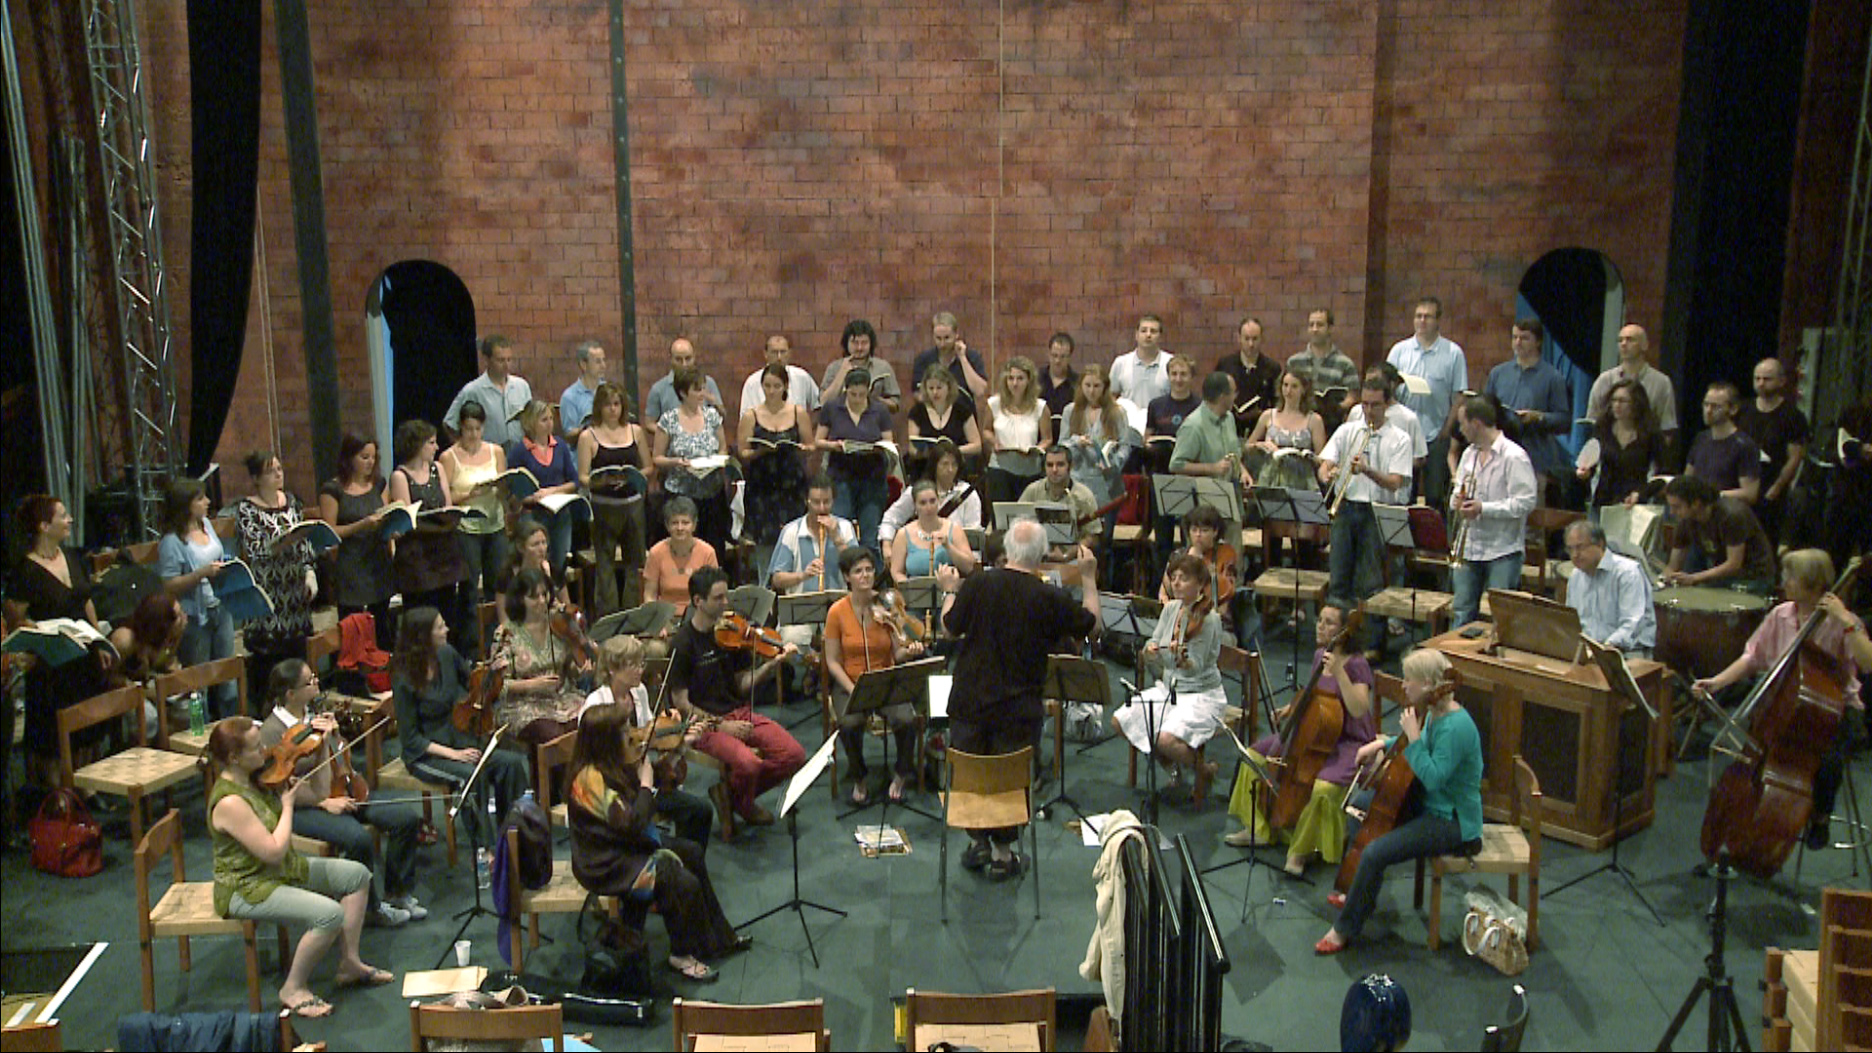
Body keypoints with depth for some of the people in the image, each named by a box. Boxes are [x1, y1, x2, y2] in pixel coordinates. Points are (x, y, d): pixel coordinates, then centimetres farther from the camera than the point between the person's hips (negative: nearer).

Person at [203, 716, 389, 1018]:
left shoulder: (257, 778, 0)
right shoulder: (228, 802, -28)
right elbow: (273, 851, -28)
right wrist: (288, 805, -16)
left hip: (282, 869, 10)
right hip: (247, 888, -10)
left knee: (356, 874, 8)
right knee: (329, 914, -26)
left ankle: (349, 963, 13)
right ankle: (293, 989, -5)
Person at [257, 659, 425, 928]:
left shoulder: (314, 715, 8)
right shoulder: (272, 731, -13)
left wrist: (330, 736, -9)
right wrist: (324, 803, -21)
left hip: (339, 795, 8)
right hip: (302, 809, -8)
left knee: (407, 817, -7)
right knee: (358, 838, -34)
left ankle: (396, 894, 8)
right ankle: (370, 908, -11)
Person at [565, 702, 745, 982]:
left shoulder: (606, 767, 0)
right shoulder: (591, 778, -29)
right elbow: (631, 824, -31)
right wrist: (646, 785, -18)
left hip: (623, 846, 11)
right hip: (607, 864, -11)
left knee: (692, 853, 16)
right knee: (684, 883, -20)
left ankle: (717, 937, 27)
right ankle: (682, 956, 4)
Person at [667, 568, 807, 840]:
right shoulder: (683, 644, -10)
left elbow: (742, 684, 7)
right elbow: (681, 703, -9)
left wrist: (773, 664, -9)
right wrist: (720, 725, -16)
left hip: (739, 713, 6)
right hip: (704, 723, -6)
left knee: (795, 755, -14)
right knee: (748, 764, -32)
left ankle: (731, 794, 8)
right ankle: (742, 805, 4)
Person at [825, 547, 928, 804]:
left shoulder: (887, 606, -2)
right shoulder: (837, 612, -6)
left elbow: (897, 653, 0)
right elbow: (833, 661, -4)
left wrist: (909, 651, -24)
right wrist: (853, 690, -17)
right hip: (849, 684, -1)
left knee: (906, 719, -27)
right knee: (849, 723, -32)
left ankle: (901, 774, 3)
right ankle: (859, 778, -2)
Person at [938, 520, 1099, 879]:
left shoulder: (977, 584, -11)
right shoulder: (1050, 598, -14)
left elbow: (951, 627, 2)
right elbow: (1091, 623, 1)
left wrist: (950, 591, 18)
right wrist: (1089, 578, 12)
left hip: (970, 703, 2)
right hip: (1018, 708, -1)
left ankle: (977, 842, 31)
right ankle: (1002, 852, 22)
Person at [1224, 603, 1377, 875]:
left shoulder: (1356, 665, -18)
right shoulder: (1320, 655, 5)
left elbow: (1359, 709, -30)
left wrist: (1339, 673, -35)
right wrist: (1293, 708, 8)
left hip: (1348, 744, -8)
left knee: (1322, 788, -34)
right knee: (1256, 756, 4)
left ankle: (1301, 850, -10)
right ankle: (1257, 828, 20)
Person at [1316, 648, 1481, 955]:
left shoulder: (1456, 726, -27)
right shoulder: (1433, 714, 2)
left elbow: (1432, 777, -33)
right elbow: (1417, 744, 23)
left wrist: (1413, 736, -29)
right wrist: (1383, 743, 9)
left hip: (1452, 822, -11)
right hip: (1429, 804, 11)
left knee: (1375, 853, -25)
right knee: (1359, 806, 22)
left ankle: (1346, 929, -6)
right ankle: (1361, 896, 31)